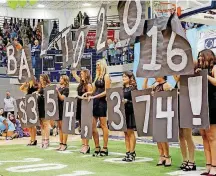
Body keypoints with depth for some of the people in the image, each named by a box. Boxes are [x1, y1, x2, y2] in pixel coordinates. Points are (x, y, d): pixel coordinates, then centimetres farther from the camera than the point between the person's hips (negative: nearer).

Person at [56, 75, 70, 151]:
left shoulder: (66, 89, -5)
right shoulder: (59, 88, 17)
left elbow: (62, 98, -14)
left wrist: (57, 91, -21)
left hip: (63, 108, -8)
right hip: (58, 108, 8)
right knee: (60, 127, 9)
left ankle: (64, 144, -3)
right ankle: (61, 144, 14)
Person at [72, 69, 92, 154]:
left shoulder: (88, 85, -11)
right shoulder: (81, 83, 11)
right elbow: (74, 74, 22)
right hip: (79, 106, 8)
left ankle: (86, 146, 1)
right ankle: (83, 145, 14)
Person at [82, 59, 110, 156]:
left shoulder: (106, 76, -3)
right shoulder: (97, 76, 17)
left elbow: (106, 92, -10)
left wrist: (94, 97, -16)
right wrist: (88, 93, -2)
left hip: (102, 102, -7)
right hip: (94, 102, 7)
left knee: (103, 125, -1)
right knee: (92, 126, 2)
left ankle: (105, 148, 5)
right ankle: (97, 148, 11)